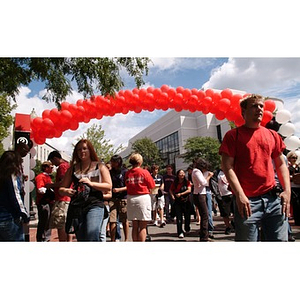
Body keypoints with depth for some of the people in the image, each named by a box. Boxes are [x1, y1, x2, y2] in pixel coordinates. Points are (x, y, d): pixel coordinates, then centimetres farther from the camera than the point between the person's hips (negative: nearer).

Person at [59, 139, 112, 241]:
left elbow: (109, 187, -1)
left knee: (91, 236, -20)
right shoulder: (73, 168, 15)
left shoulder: (100, 166, 8)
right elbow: (61, 188, 16)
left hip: (95, 206, -3)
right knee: (81, 239, 8)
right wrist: (65, 191, -8)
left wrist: (91, 183, -12)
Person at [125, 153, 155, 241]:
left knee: (135, 226, 13)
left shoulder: (127, 173, 1)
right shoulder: (144, 172, -8)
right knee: (143, 226, 2)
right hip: (143, 197, -4)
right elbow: (152, 186, -3)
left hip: (131, 198, 4)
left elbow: (127, 185, 2)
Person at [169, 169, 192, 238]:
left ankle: (187, 228, 36)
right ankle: (180, 232, -2)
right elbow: (171, 190, 16)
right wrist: (172, 195, -1)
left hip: (186, 201, 0)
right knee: (179, 217, -7)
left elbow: (189, 190, -12)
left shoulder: (187, 182, -1)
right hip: (177, 202, 0)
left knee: (187, 216, 9)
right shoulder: (175, 183, 2)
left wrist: (181, 194, -16)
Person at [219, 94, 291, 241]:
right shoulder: (233, 135, 0)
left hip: (273, 198, 5)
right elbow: (227, 166, -7)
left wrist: (287, 191, 4)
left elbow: (281, 165, 17)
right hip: (247, 201, -4)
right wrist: (240, 195, -14)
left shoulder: (272, 135, 15)